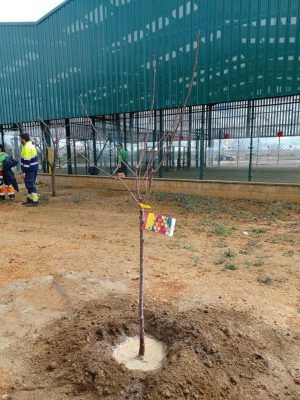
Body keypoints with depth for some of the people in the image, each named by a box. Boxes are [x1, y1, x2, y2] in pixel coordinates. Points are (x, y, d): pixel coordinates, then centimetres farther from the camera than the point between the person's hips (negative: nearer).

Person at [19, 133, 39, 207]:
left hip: (30, 169, -10)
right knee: (29, 184, 18)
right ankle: (30, 199, 27)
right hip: (33, 167, 10)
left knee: (30, 184, -6)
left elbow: (27, 161, -21)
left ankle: (35, 201, -3)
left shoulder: (27, 148, -19)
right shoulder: (31, 144, 12)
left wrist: (24, 171, -16)